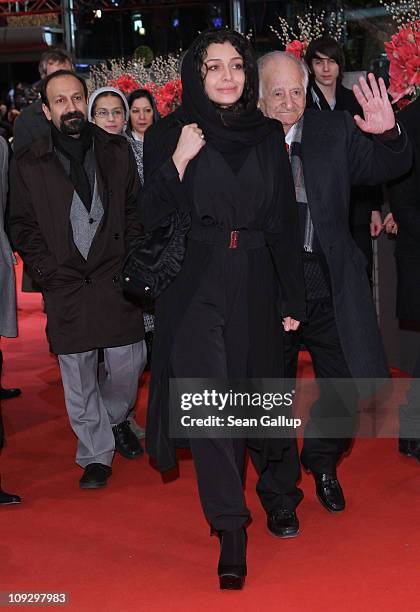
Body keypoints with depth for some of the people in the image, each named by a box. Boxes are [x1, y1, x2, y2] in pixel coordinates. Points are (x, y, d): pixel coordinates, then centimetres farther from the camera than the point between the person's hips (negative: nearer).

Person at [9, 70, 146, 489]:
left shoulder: (117, 152, 7)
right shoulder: (28, 165, 3)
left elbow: (135, 210, 11)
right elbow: (22, 227, 5)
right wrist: (50, 272, -5)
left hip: (115, 279, 1)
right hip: (65, 286, -1)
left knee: (128, 365, 2)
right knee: (78, 379, 3)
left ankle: (115, 418, 34)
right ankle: (95, 454, 19)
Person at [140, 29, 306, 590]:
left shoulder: (268, 135, 7)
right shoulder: (169, 135, 0)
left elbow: (284, 220, 8)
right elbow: (152, 217, -5)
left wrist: (293, 297, 7)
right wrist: (178, 161, -18)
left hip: (254, 284, 3)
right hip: (194, 284, -2)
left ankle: (271, 487, 32)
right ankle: (231, 530, -2)